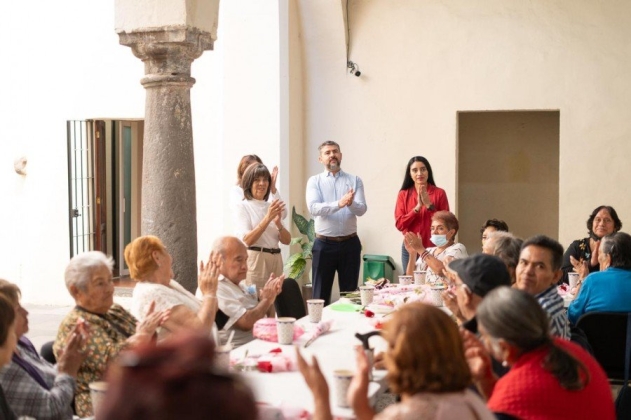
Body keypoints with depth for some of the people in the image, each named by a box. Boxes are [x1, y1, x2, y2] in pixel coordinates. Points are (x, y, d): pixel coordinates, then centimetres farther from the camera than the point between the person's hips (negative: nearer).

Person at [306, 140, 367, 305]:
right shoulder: (314, 181, 2)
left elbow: (361, 209, -7)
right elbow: (313, 208, -15)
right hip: (324, 244, -1)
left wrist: (351, 204, -30)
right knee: (321, 294, 5)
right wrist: (339, 204, -30)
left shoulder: (355, 180, 5)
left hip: (350, 243, 1)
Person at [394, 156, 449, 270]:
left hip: (433, 248, -1)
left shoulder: (439, 193, 0)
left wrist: (429, 205, -13)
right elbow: (399, 224, -3)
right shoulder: (403, 195, 4)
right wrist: (418, 207, -12)